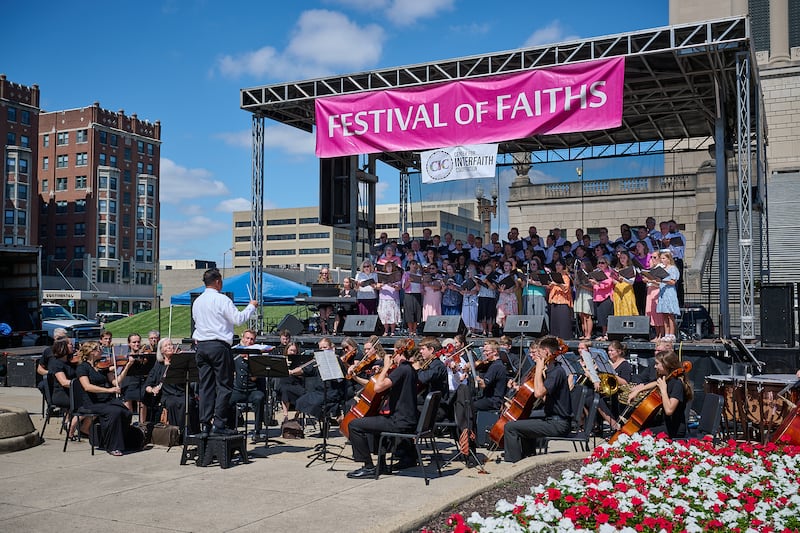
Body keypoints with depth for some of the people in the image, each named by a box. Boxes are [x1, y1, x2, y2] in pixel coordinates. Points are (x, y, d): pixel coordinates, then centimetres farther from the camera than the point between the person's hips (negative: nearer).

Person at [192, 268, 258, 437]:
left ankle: (205, 424, 7)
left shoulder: (197, 301, 14)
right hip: (219, 345, -7)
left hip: (201, 345, 7)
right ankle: (219, 423, -5)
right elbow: (238, 318, -11)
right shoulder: (222, 299, -9)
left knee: (205, 386, 7)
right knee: (224, 385, -1)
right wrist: (251, 307, 2)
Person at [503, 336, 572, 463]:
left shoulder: (557, 372, -17)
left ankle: (513, 461, -10)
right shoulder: (553, 370, 14)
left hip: (557, 424, -11)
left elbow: (538, 393, -31)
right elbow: (545, 398, 18)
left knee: (510, 427, -15)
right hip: (554, 420, 11)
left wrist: (539, 370, -20)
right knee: (524, 423, 35)